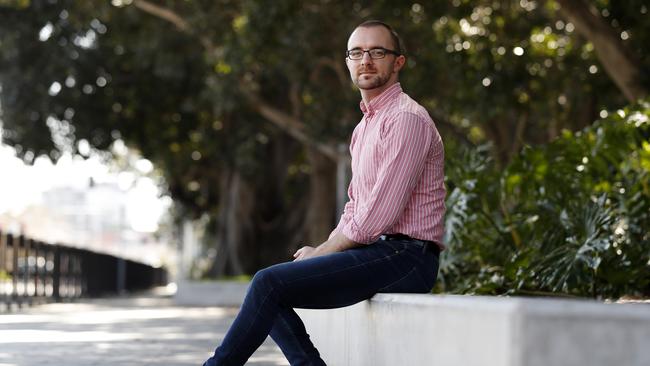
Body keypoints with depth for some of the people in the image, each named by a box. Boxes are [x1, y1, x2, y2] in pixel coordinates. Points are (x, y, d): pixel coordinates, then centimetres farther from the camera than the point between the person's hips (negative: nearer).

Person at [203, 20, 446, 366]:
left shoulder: (406, 119, -12)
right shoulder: (365, 126, 20)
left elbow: (378, 216, -18)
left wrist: (320, 252, -7)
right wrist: (321, 250, 6)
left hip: (403, 257, -10)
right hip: (375, 253, 10)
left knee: (270, 283, -18)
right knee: (268, 287, 3)